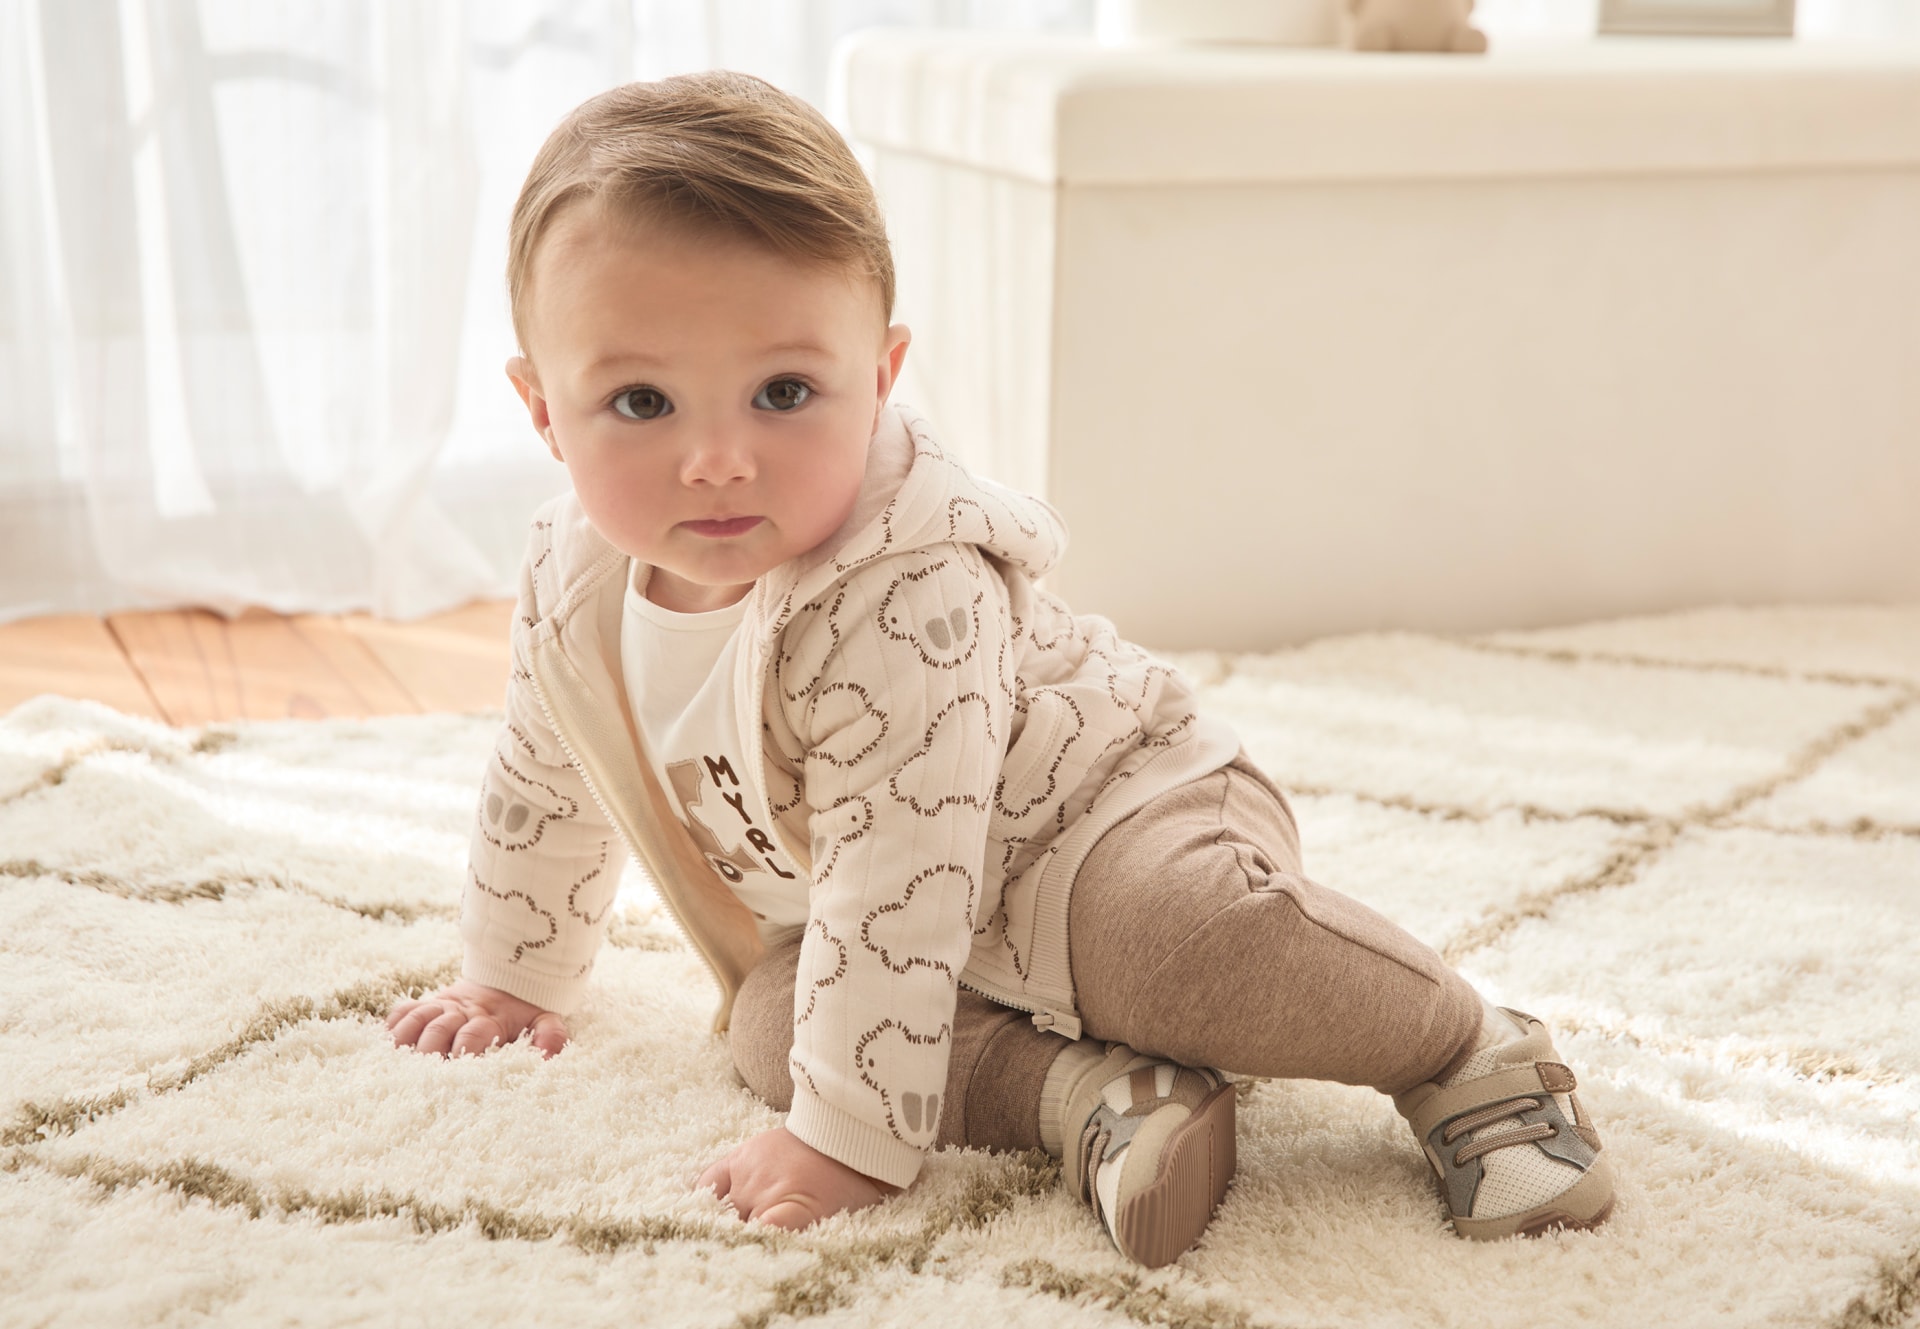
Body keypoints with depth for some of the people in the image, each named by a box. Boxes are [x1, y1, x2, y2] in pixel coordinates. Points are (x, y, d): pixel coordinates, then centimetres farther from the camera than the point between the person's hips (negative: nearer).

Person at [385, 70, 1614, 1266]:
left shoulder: (904, 597, -36)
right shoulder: (574, 581, -10)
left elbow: (896, 883, -35)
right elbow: (543, 785, 10)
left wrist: (849, 1139, -32)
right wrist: (515, 981, 21)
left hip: (1115, 811, -7)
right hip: (894, 935, 7)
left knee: (1182, 931, -36)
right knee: (772, 1024, -20)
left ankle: (1471, 1057, -14)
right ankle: (1082, 1092, -24)